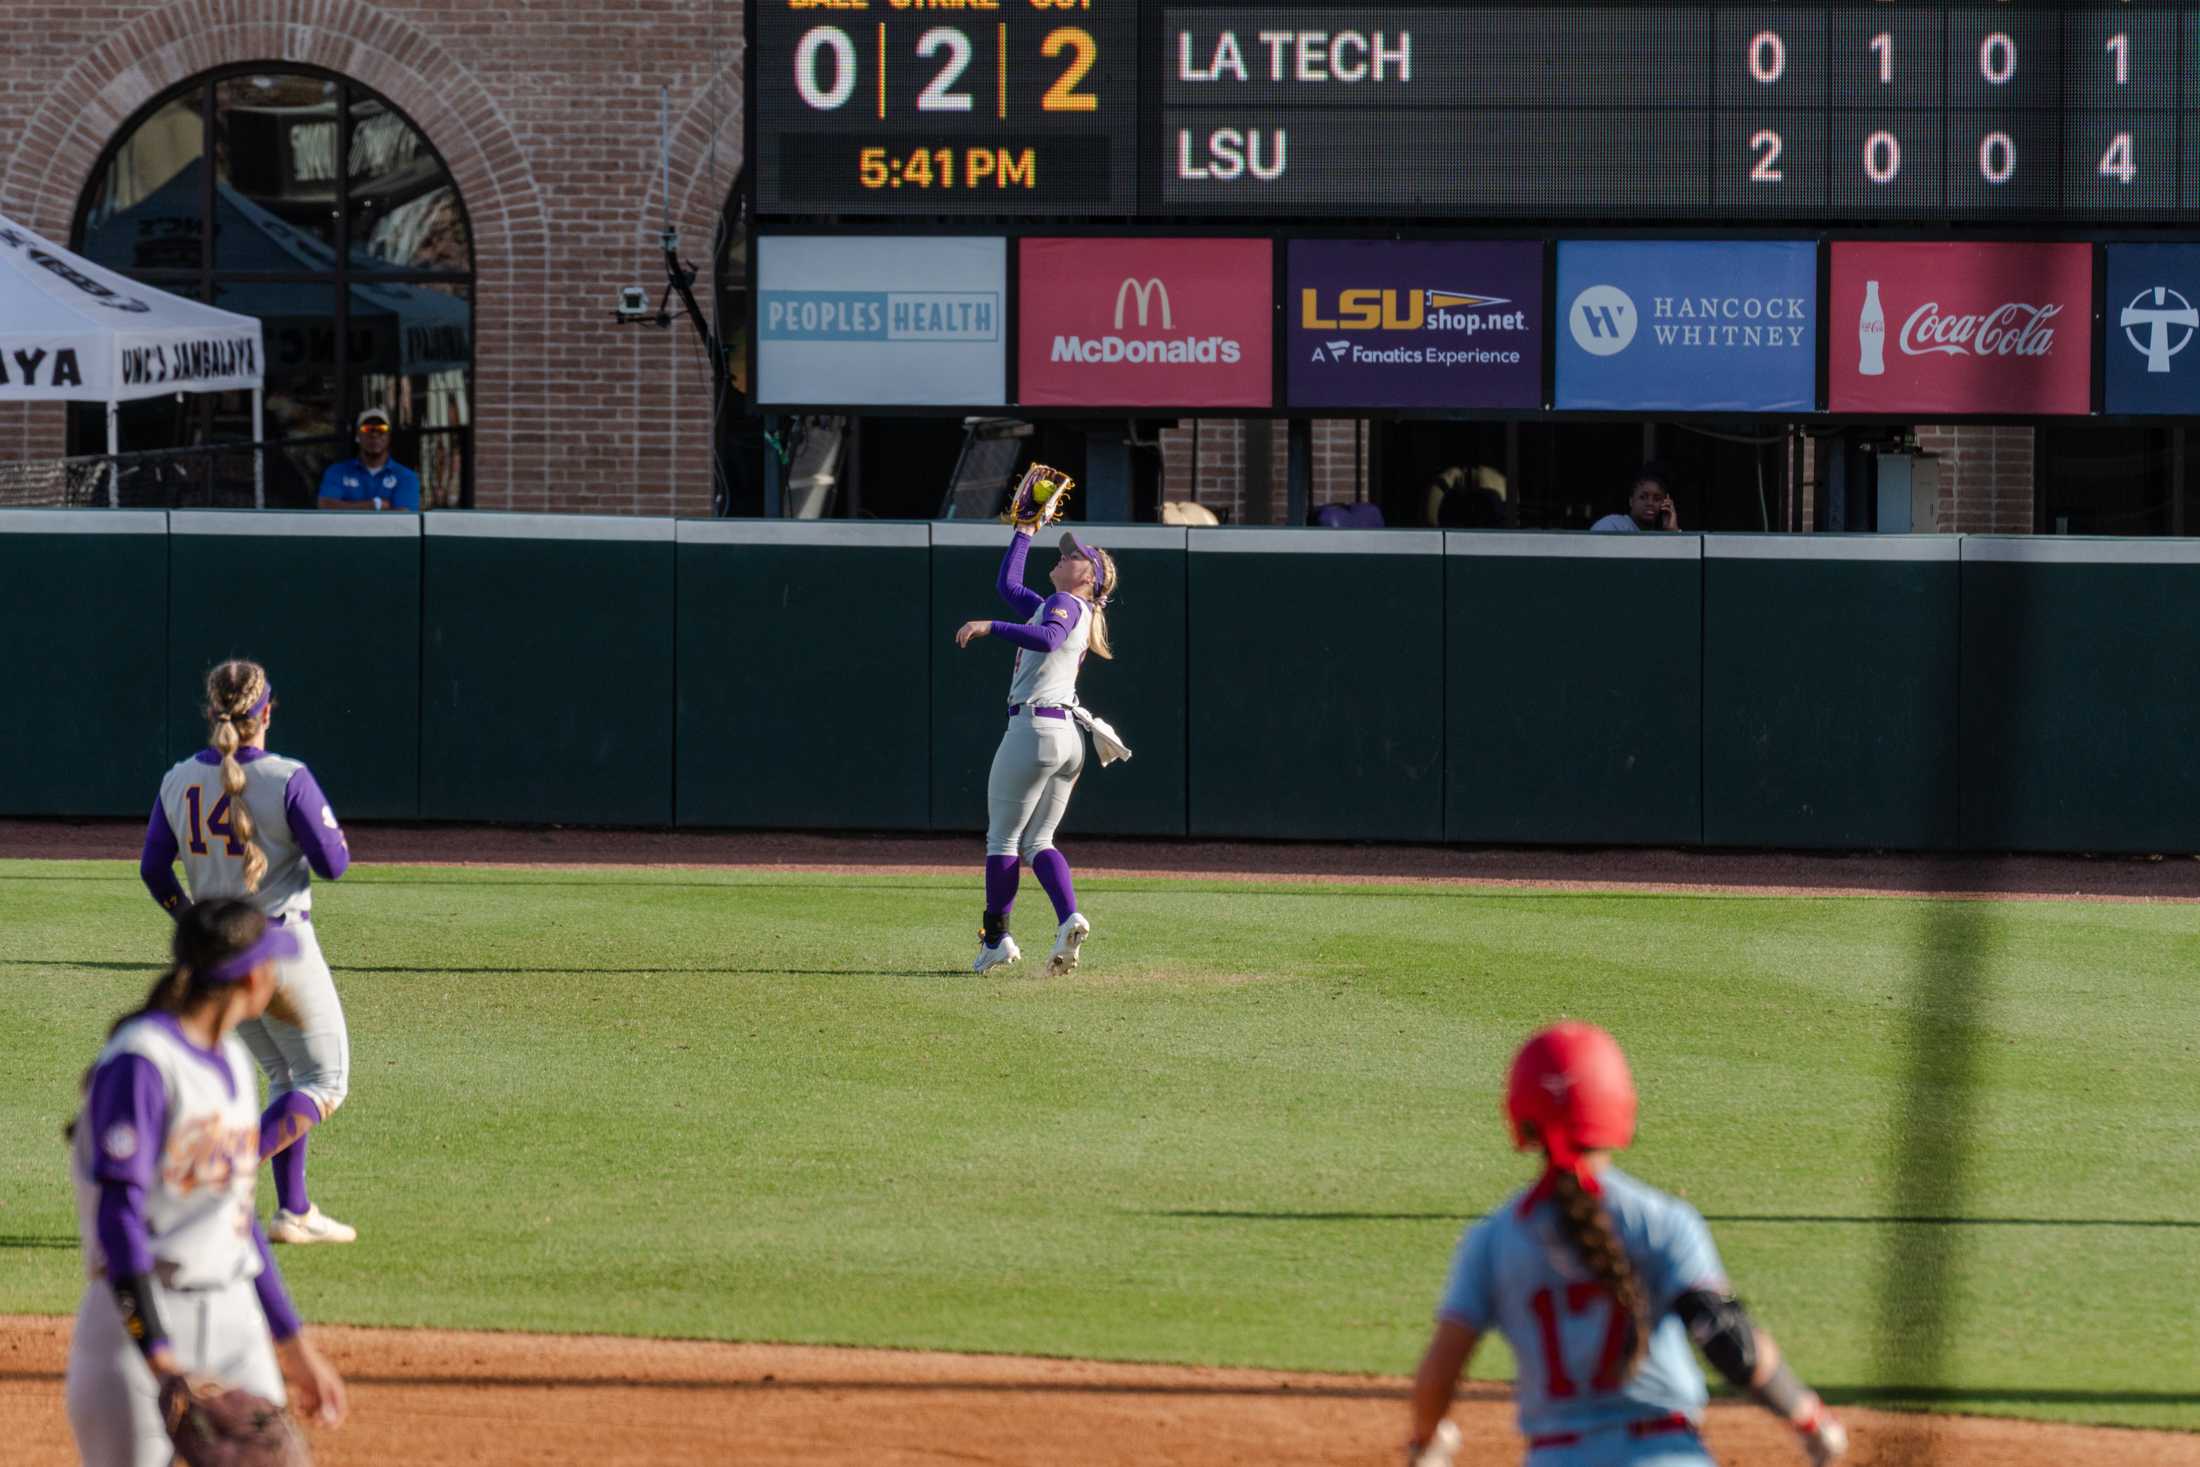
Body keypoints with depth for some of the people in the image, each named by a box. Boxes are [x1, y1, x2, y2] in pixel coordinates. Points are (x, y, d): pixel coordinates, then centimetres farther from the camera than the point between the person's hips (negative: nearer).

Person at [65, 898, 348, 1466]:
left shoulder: (231, 1060, 14)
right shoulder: (141, 1062, -13)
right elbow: (118, 1213, -20)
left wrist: (291, 1342, 22)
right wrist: (157, 1356, -28)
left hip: (235, 1323, 8)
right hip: (139, 1320, -8)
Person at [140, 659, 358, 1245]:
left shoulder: (180, 781, 0)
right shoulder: (288, 780, -17)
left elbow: (153, 868, 7)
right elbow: (332, 863, -15)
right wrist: (332, 828, 6)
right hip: (280, 951, -6)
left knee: (286, 1076, 21)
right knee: (324, 1084, 4)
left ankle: (294, 1212, 17)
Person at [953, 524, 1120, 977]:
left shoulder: (1066, 604, -7)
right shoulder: (1059, 608, 21)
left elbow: (1048, 638, -29)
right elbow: (1008, 585, 33)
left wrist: (990, 627, -32)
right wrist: (1025, 531, 35)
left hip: (1035, 728, -9)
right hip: (1069, 738, 9)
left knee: (1002, 837, 1)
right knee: (1037, 841, 10)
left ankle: (995, 938, 3)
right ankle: (1069, 918, -11)